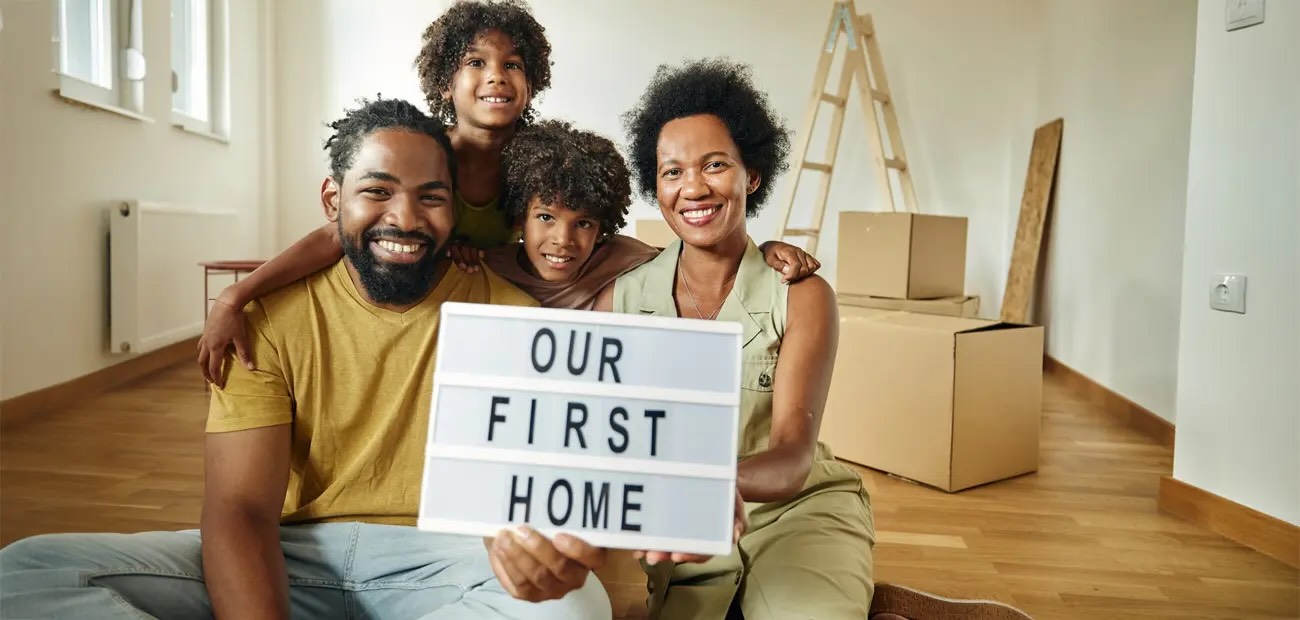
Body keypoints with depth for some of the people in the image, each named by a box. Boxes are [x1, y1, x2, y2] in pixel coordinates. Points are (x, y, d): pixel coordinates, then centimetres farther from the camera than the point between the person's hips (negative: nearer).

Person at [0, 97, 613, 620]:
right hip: (291, 557, 2)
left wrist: (549, 543, -35)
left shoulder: (508, 312, -3)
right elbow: (240, 507, -9)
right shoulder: (269, 317, -1)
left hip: (442, 562, -1)